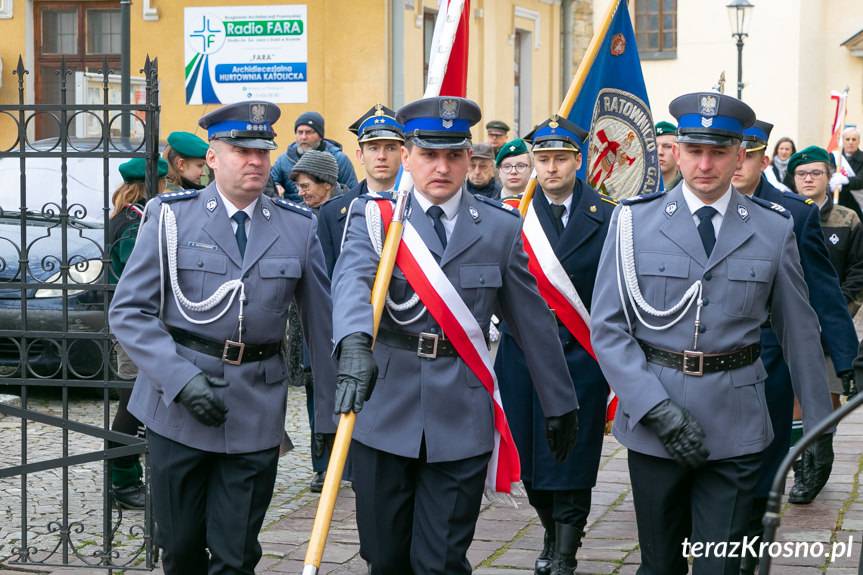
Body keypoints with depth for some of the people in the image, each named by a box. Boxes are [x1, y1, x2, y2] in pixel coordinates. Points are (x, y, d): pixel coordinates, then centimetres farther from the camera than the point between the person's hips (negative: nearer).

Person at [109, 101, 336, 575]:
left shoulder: (298, 227, 3)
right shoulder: (170, 216, -2)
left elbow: (322, 322, 7)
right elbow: (129, 311, -5)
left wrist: (332, 414, 7)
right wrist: (182, 379, -17)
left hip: (256, 409, 1)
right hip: (176, 406, 0)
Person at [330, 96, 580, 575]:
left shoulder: (501, 228, 4)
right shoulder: (373, 216, 0)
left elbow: (533, 321, 10)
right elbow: (352, 280, -21)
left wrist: (560, 405, 15)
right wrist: (355, 344, -42)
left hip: (462, 416, 0)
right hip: (385, 409, 1)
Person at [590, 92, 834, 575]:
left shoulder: (774, 228, 1)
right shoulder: (634, 220, -2)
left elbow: (800, 330, 8)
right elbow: (607, 325, -4)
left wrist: (819, 420, 11)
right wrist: (657, 408, -14)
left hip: (736, 426, 0)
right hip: (652, 423, 0)